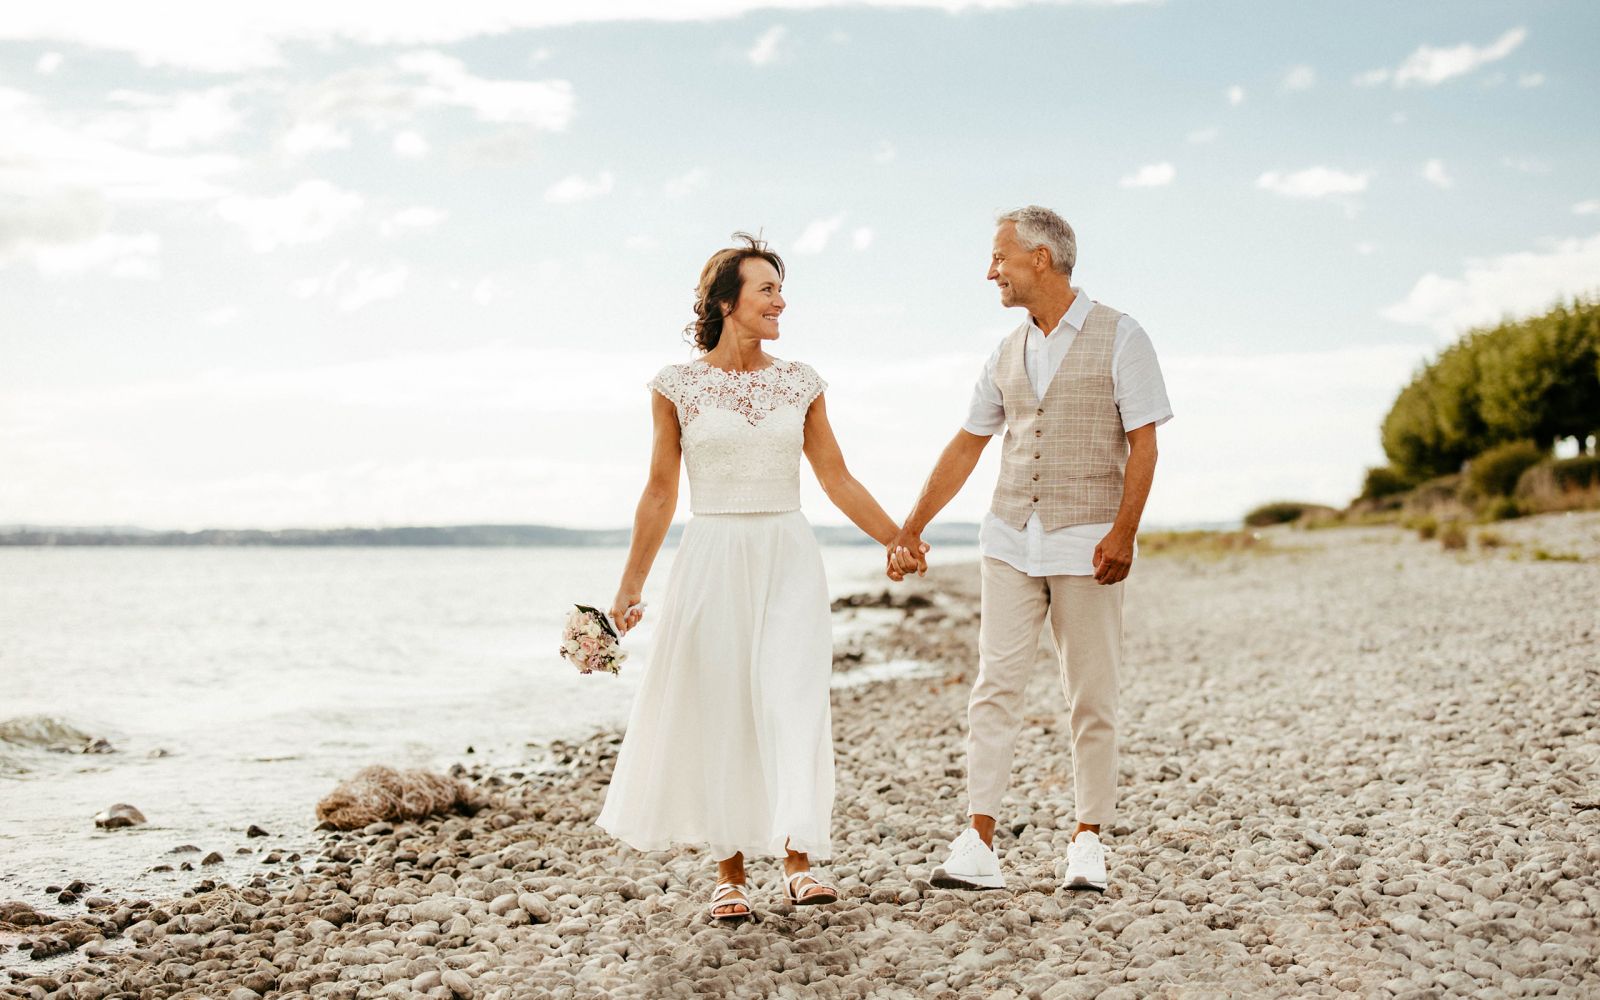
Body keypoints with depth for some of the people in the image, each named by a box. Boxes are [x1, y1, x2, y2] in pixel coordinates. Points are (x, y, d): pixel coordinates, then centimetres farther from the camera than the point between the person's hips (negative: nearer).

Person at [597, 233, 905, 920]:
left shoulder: (799, 383, 5)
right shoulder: (678, 386, 0)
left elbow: (838, 480, 11)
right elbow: (660, 492, 6)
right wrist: (631, 585, 8)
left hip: (788, 559, 2)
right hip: (713, 559, -1)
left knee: (792, 700, -10)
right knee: (718, 708, 2)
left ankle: (799, 856, -9)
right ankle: (729, 870, 13)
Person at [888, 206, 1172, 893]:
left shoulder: (1119, 337, -2)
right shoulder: (1008, 353, 13)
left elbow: (1143, 446, -7)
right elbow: (965, 448, 18)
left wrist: (1123, 533, -17)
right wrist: (910, 529, 16)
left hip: (1087, 545, -4)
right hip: (1011, 540, 4)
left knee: (1092, 700, 3)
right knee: (995, 688, -4)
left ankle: (1088, 840, 15)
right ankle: (978, 846, -5)